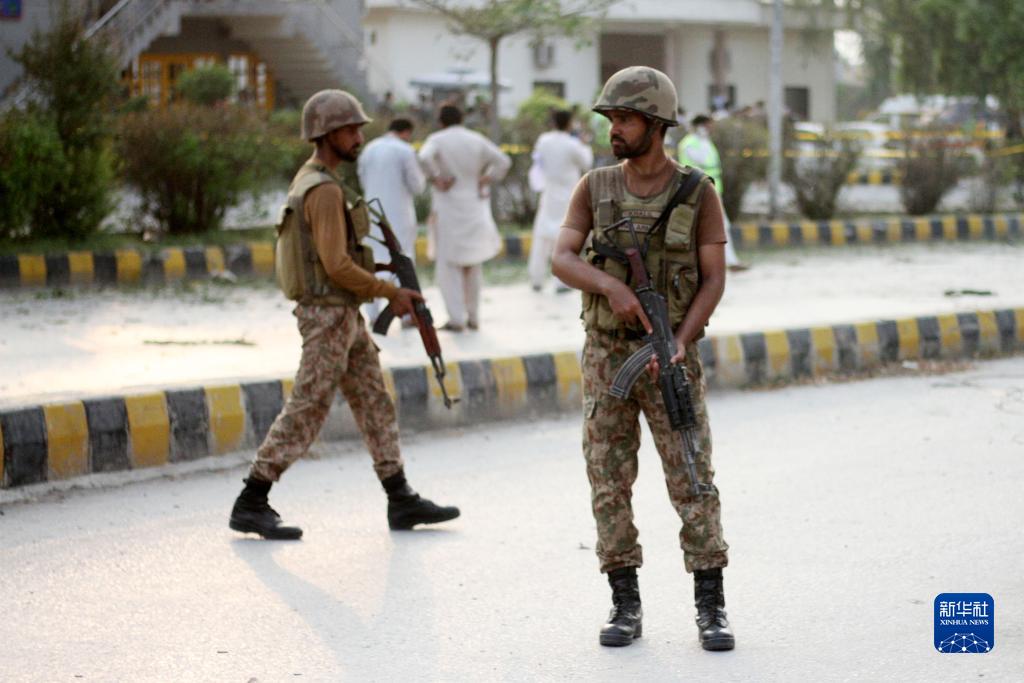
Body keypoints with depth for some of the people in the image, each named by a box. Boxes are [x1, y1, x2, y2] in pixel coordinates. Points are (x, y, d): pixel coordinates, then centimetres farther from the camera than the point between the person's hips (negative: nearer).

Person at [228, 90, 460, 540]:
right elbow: (336, 264, -23)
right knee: (306, 411, -6)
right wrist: (391, 293, -14)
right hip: (328, 316, -10)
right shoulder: (325, 190, -19)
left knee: (375, 403, 11)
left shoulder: (310, 179, 13)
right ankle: (251, 505, -1)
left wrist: (381, 269, 11)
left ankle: (401, 501, 14)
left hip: (344, 316, 10)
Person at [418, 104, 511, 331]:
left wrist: (436, 178, -14)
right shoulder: (477, 140, 5)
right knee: (473, 266, 15)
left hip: (448, 209, -4)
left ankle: (457, 318, -6)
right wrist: (487, 180, 3)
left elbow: (425, 157, -26)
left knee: (449, 264, 1)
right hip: (475, 209, 4)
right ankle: (473, 317, 17)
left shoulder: (437, 139, -5)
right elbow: (503, 161, -3)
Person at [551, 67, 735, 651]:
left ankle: (711, 609, 2)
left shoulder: (698, 194, -5)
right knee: (610, 483, 2)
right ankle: (627, 607, 11)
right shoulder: (595, 189, 2)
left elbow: (714, 280, -7)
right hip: (607, 356, 2)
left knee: (692, 479, -5)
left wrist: (680, 345, -22)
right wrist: (612, 285, -28)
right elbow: (563, 261, -8)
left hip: (672, 356, -2)